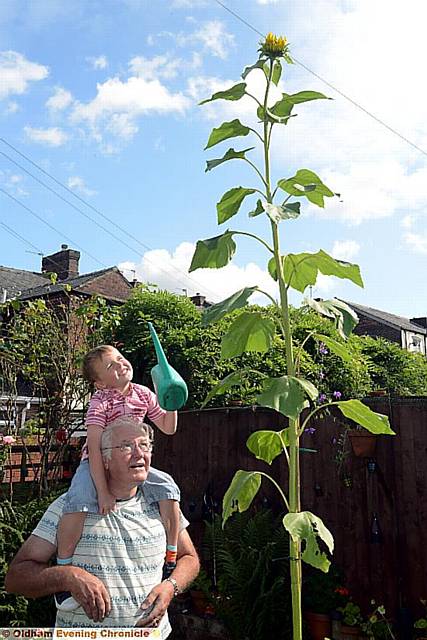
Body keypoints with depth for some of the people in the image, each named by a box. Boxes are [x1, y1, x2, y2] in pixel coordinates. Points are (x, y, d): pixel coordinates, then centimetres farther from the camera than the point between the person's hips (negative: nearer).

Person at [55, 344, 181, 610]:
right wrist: (103, 493, -31)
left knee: (167, 487, -18)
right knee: (79, 502, -32)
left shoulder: (144, 394, -4)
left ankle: (171, 561, -2)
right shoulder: (100, 402, -20)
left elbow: (168, 428, 7)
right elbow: (94, 449, -26)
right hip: (96, 465, -4)